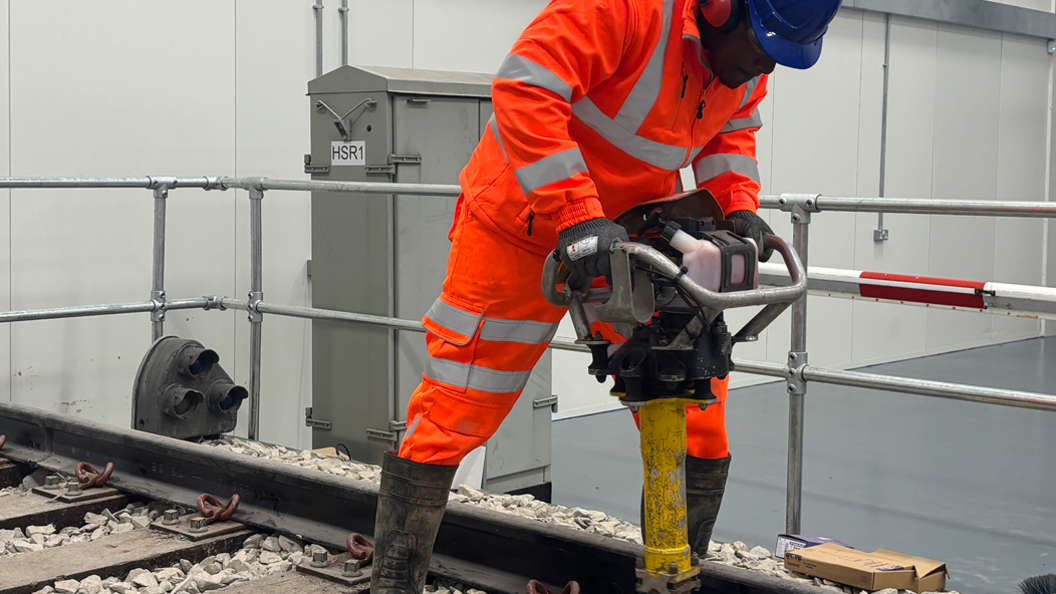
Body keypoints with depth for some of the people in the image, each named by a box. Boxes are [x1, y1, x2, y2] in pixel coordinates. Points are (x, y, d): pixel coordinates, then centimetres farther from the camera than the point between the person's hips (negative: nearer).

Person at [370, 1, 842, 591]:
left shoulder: (749, 57, -4)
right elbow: (525, 90, -35)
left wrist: (739, 205, -6)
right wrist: (577, 216, -38)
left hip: (635, 238, 6)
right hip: (525, 221, -6)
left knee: (694, 409, 2)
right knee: (455, 408, -1)